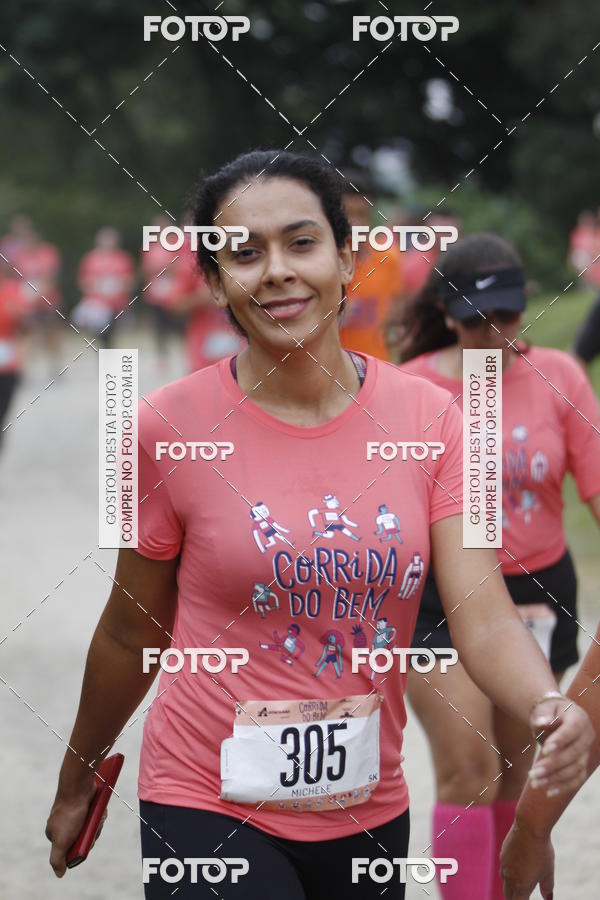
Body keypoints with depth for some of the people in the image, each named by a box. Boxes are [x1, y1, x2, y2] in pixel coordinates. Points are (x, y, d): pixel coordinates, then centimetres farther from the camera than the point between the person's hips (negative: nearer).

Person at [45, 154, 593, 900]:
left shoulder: (428, 417, -4)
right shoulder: (172, 426, -10)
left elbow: (486, 621, -10)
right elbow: (132, 631, 2)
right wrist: (75, 785, 11)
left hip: (370, 806, 3)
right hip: (209, 807, -3)